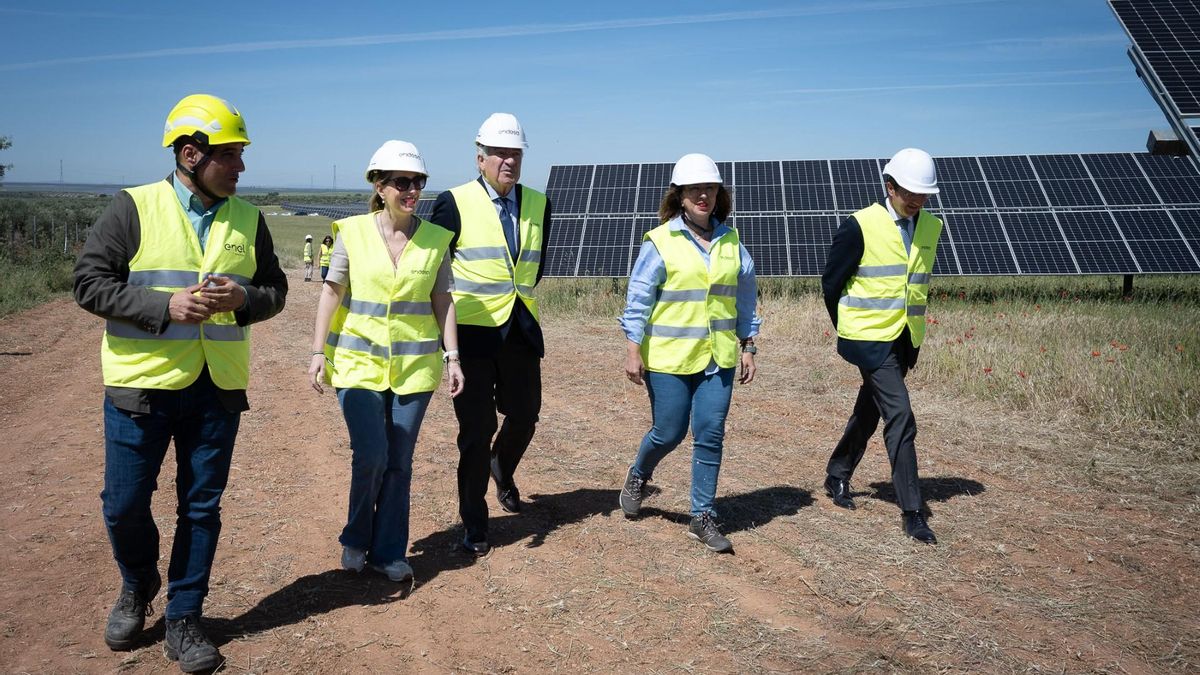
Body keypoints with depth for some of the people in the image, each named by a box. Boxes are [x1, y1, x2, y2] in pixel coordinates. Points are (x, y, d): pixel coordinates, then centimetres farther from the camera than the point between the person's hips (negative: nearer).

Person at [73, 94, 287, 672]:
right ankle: (137, 587, 36)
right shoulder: (134, 208, -5)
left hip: (217, 386, 3)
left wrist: (243, 298, -11)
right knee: (124, 504, 5)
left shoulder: (248, 219, 7)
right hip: (141, 383, -3)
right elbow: (89, 282, -8)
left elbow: (275, 289, 12)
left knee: (202, 507, 9)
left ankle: (183, 620, 24)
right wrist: (165, 306, -19)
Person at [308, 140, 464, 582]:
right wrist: (318, 351, -2)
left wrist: (452, 355, 0)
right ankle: (355, 539, 17)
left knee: (400, 461, 6)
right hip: (358, 360, -2)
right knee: (371, 455, -9)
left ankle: (388, 552, 21)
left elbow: (442, 300, 4)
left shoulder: (435, 238, 0)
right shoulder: (352, 232, -4)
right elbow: (331, 293, 1)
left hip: (414, 364, 2)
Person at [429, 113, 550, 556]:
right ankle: (474, 524, 16)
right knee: (476, 429, 0)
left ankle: (503, 470, 46)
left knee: (524, 415, 12)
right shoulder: (455, 203, -6)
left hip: (521, 332, 4)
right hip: (472, 333, -4)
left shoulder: (538, 205, 7)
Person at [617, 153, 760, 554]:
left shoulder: (731, 242, 6)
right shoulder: (660, 242, -7)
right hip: (668, 358, -3)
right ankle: (638, 476, 37)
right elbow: (638, 298, -6)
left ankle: (703, 517, 15)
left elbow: (745, 297, 13)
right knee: (668, 433, 5)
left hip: (718, 358, 4)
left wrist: (748, 346, 11)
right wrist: (633, 351, -9)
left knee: (710, 436, 2)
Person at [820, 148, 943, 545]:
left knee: (868, 413, 17)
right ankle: (913, 512, -5)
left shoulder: (931, 227, 7)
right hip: (870, 338, -6)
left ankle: (837, 478, 37)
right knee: (900, 418, -11)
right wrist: (848, 329, 5)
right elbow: (832, 283, -4)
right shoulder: (861, 226, -11)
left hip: (905, 338, 6)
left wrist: (914, 344, 16)